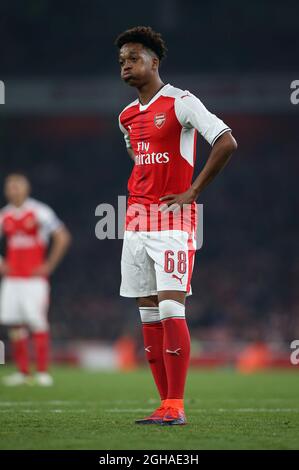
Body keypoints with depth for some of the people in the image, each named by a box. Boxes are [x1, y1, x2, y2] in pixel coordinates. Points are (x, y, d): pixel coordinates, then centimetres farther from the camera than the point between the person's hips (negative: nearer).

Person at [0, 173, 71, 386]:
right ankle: (23, 371, 9)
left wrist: (49, 265, -6)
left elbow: (62, 238, -5)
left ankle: (43, 372, -6)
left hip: (34, 278, -5)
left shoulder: (40, 212, -5)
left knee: (37, 322, -10)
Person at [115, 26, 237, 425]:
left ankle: (175, 407, -12)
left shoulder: (181, 103, -7)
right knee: (148, 313, 4)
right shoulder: (127, 116, 15)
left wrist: (193, 191, -13)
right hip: (136, 221, 7)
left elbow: (227, 142, -14)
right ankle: (167, 404, 8)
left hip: (172, 220, -7)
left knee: (170, 308, -13)